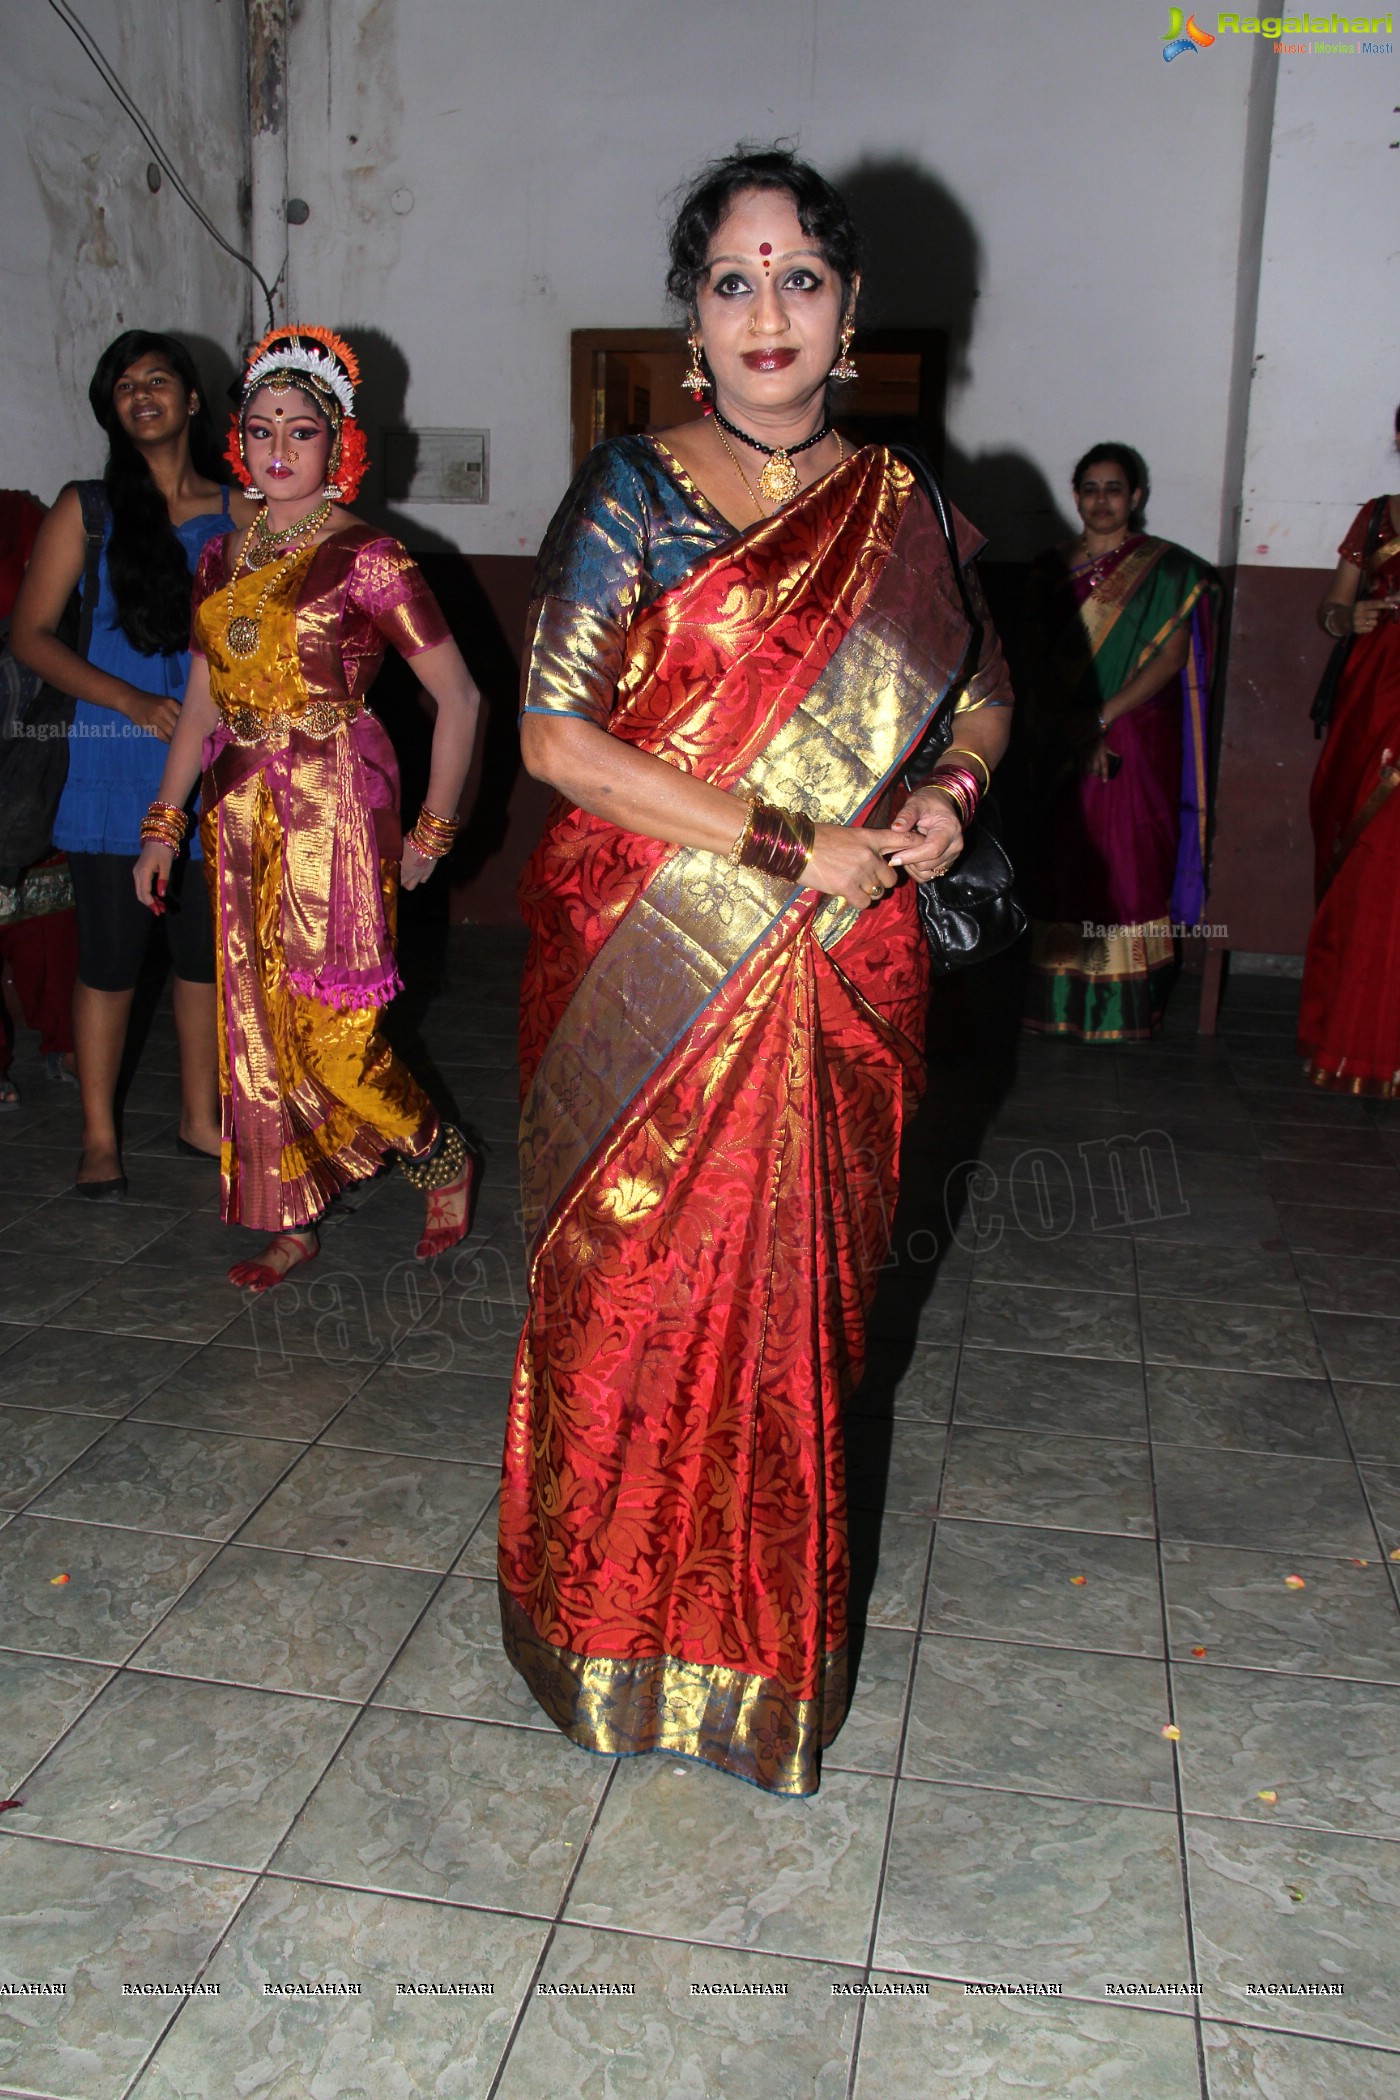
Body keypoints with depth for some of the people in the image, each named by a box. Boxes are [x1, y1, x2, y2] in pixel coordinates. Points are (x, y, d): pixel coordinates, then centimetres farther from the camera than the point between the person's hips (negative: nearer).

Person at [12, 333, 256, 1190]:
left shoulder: (236, 514, 9)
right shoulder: (87, 509, 3)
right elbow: (32, 634, -1)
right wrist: (131, 700, -13)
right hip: (115, 762, -2)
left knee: (209, 945, 8)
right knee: (111, 952, 0)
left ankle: (200, 1117, 24)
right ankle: (100, 1135, 14)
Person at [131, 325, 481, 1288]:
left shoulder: (367, 557, -8)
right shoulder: (223, 558, 11)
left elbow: (460, 696, -7)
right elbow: (202, 707, 16)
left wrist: (432, 830, -4)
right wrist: (164, 824, 14)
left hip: (336, 813, -6)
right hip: (243, 815, 6)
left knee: (333, 1033, -7)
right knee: (258, 1026, 8)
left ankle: (446, 1161, 19)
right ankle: (293, 1223, 22)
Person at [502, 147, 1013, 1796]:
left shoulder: (903, 513, 7)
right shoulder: (630, 494, -3)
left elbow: (983, 683, 21)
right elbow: (554, 736, -11)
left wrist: (953, 787, -3)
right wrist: (791, 841, -16)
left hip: (836, 979, 3)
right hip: (647, 974, -2)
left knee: (800, 1290, 10)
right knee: (640, 1287, 4)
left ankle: (770, 1626, 31)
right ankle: (622, 1621, 27)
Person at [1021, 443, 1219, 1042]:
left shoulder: (1168, 568, 4)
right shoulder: (1050, 569, 12)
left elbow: (1173, 654, -6)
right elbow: (1038, 657, 4)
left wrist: (1103, 716, -16)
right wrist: (1071, 728, -12)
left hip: (1137, 738, -2)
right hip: (1061, 739, 2)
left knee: (1132, 862, -3)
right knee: (1062, 858, 0)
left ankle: (1127, 1004, 4)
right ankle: (1059, 999, 7)